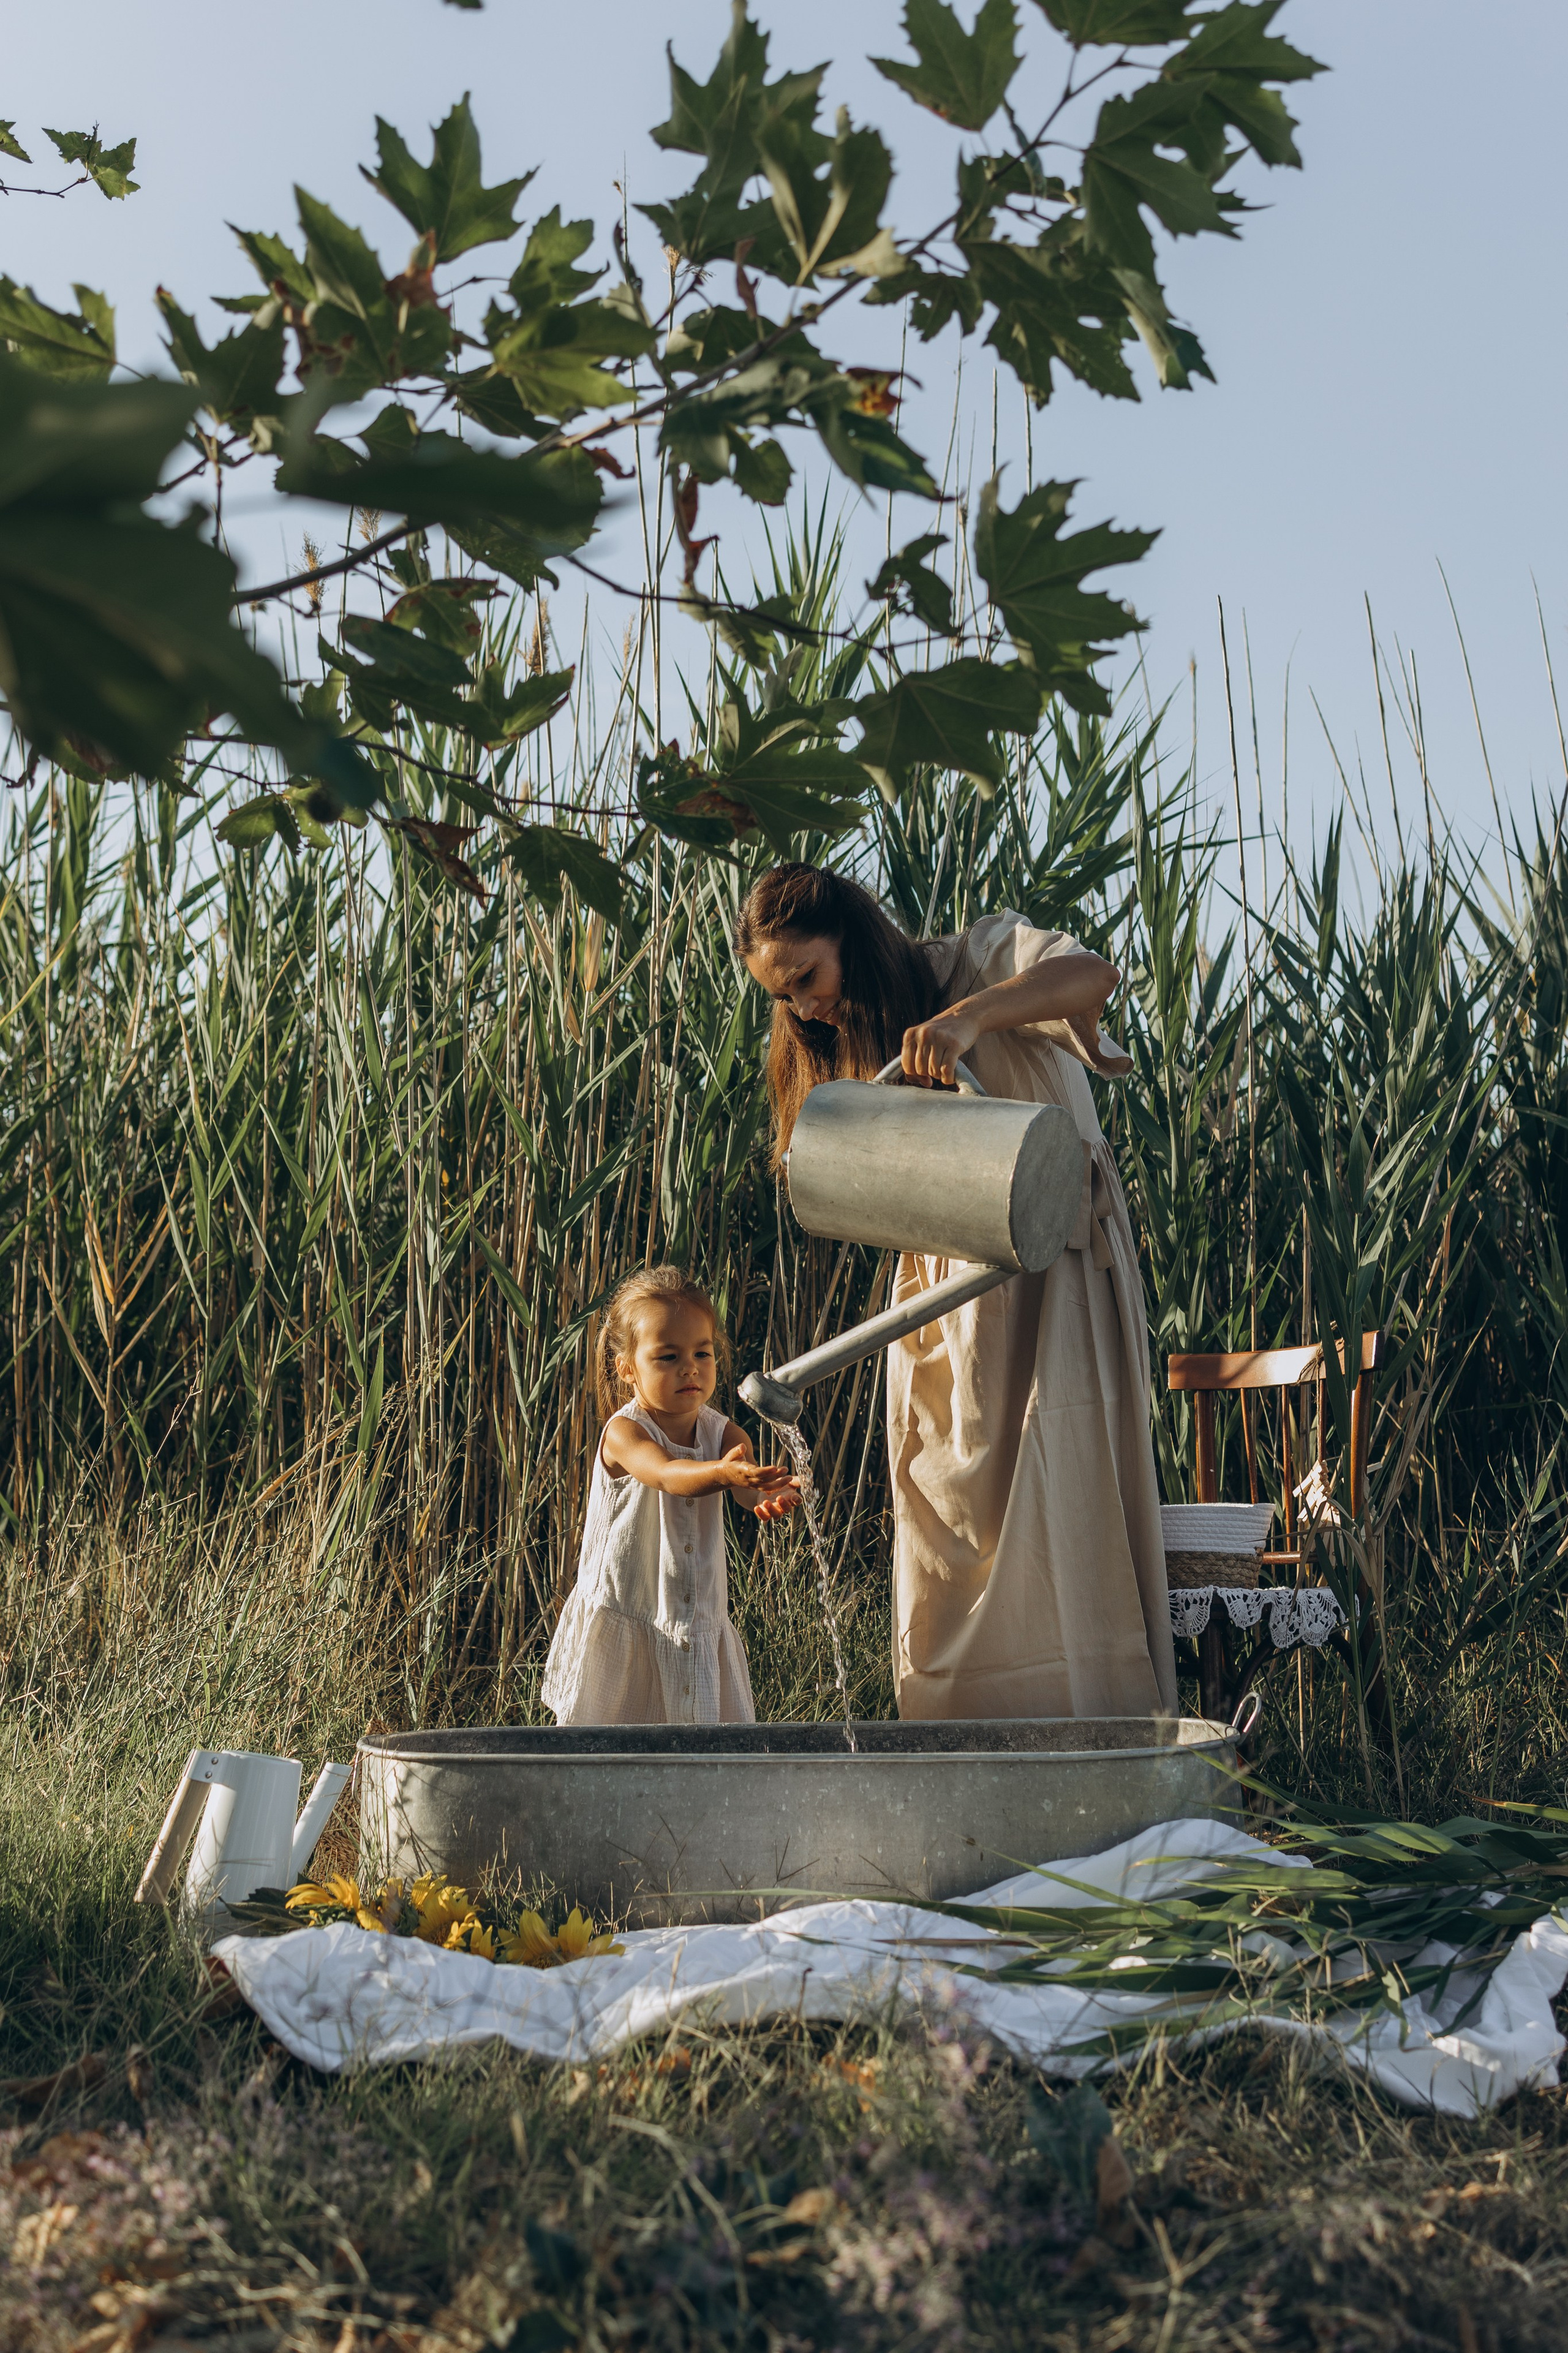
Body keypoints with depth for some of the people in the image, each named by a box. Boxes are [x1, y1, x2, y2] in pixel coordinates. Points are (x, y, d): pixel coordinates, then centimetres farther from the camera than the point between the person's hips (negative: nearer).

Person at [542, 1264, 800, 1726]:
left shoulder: (724, 1436, 0)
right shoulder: (622, 1433, -14)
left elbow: (750, 1490, -18)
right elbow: (666, 1474, -33)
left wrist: (774, 1495, -43)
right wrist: (721, 1473, -54)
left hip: (699, 1628, 4)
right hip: (623, 1620, -4)